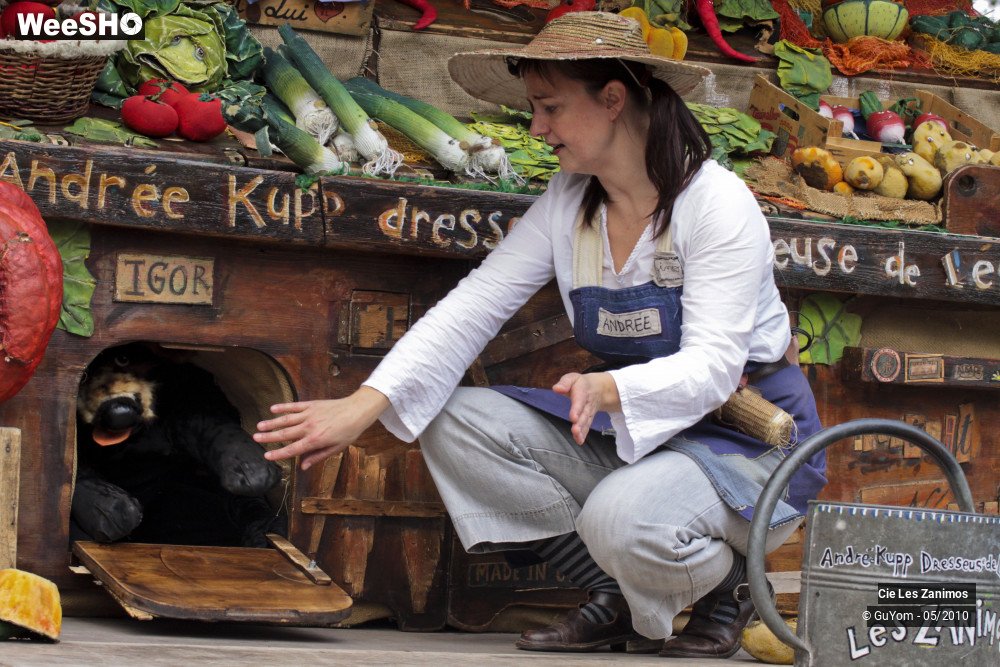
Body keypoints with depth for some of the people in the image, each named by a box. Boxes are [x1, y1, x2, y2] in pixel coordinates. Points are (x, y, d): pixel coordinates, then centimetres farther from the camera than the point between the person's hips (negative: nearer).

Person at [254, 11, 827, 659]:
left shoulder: (717, 204, -19)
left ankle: (726, 582, -1)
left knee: (622, 519, -37)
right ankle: (615, 594, -3)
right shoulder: (568, 203, 0)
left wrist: (609, 390, -46)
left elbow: (711, 366, -26)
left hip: (750, 435, -6)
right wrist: (364, 405, -20)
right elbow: (474, 305, -7)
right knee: (456, 424, -12)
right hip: (631, 430, 7)